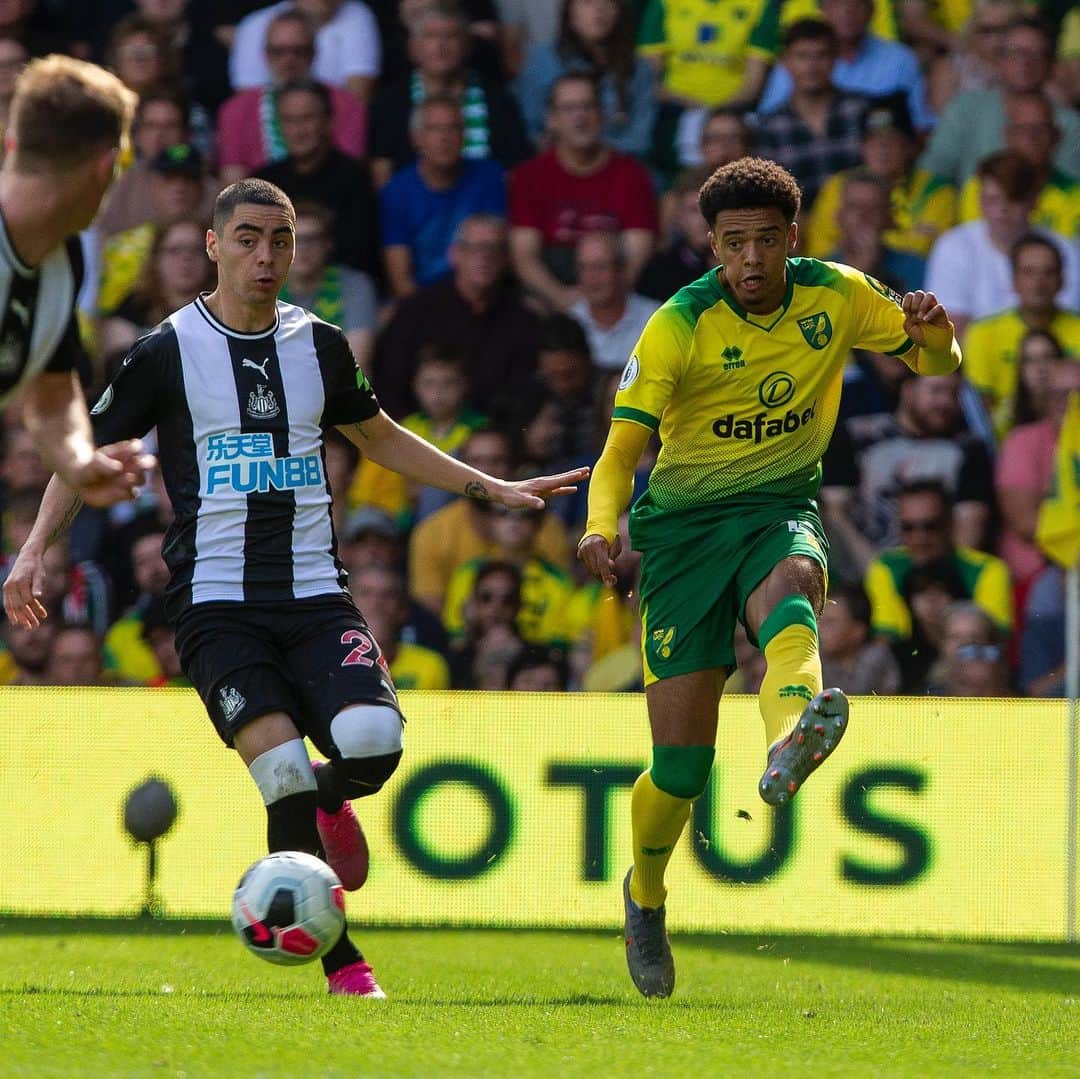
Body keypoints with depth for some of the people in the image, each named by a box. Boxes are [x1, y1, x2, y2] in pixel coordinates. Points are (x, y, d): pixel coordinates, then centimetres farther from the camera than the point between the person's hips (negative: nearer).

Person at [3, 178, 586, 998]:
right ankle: (343, 964, -7)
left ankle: (329, 804, 14)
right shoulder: (168, 351, 0)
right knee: (287, 778, -21)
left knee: (373, 741, -24)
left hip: (314, 595, 3)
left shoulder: (319, 345, 11)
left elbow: (381, 438, 27)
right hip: (216, 602, -3)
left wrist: (493, 488, 24)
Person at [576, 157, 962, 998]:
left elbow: (937, 363, 5)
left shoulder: (836, 296, -4)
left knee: (792, 586, -39)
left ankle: (790, 741, -68)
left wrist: (933, 332, -20)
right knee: (681, 763, -5)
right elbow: (623, 447, -19)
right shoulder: (678, 328, -14)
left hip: (779, 510, 2)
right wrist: (601, 527, -40)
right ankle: (646, 896, 24)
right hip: (684, 520, -2)